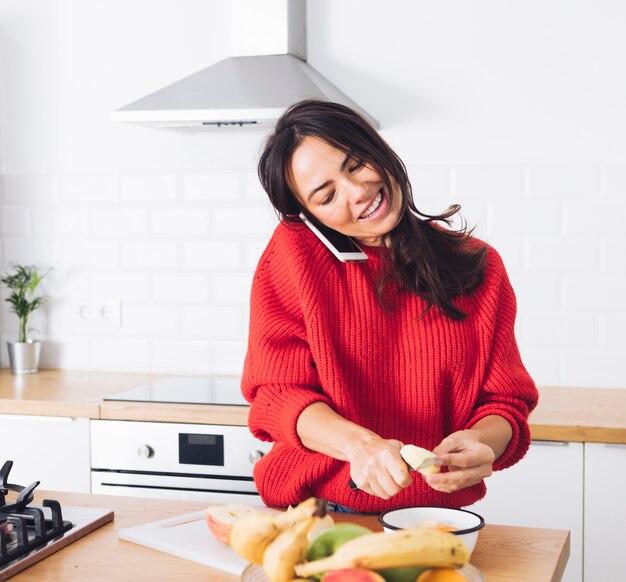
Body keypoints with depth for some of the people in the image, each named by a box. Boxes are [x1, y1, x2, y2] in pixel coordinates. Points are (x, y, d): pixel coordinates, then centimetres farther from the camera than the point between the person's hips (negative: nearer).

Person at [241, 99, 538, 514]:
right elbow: (279, 391, -7)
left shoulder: (479, 266, 1)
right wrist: (358, 444, -26)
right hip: (313, 509, -4)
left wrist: (480, 444, -21)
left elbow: (504, 401, 3)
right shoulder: (294, 251, -5)